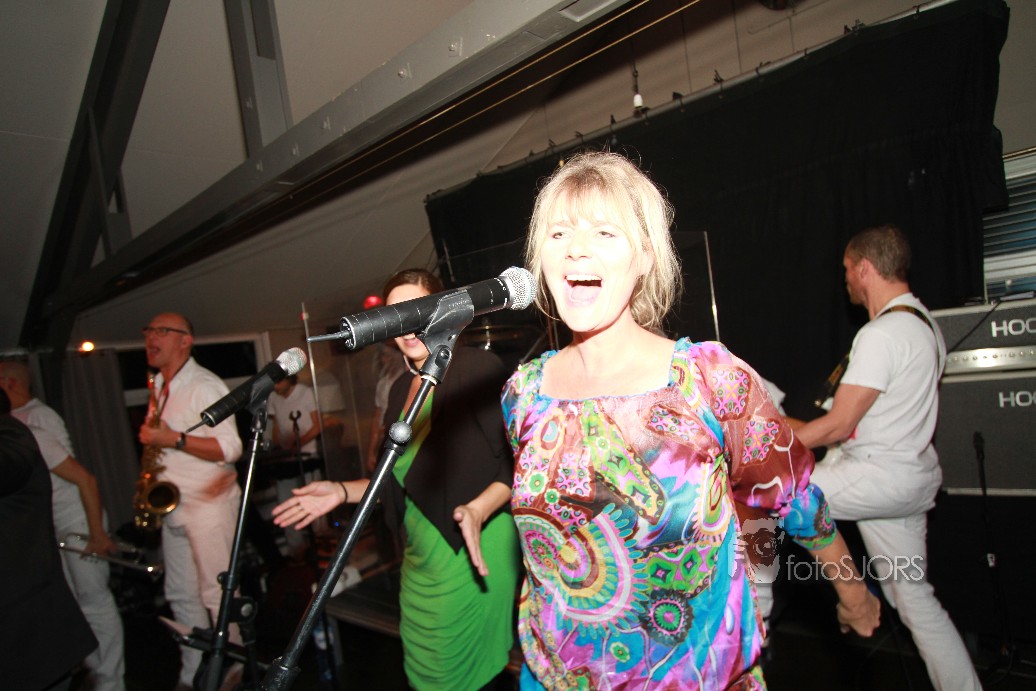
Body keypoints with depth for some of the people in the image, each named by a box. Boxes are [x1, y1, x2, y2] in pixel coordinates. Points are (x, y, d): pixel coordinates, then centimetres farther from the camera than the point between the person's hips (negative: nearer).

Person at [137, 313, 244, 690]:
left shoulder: (204, 385, -13)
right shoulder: (160, 387, 14)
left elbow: (230, 449, -20)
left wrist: (173, 439, -26)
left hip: (209, 504, -9)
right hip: (173, 506, 9)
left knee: (217, 594, -1)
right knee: (181, 595, 16)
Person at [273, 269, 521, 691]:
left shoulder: (477, 368, -12)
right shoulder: (401, 390, 10)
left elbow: (518, 463, -15)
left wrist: (478, 509, -29)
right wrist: (342, 491, 8)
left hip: (475, 557, -7)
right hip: (420, 562, 7)